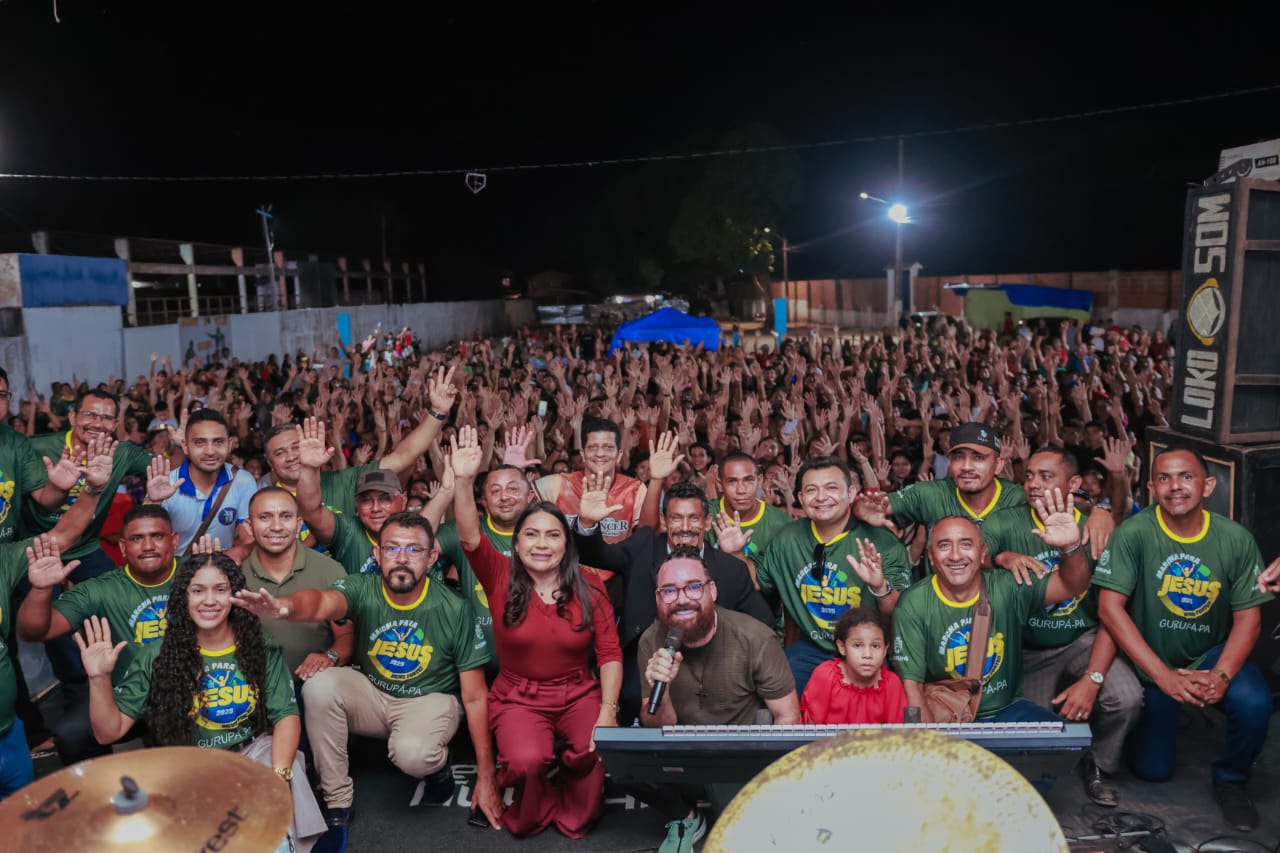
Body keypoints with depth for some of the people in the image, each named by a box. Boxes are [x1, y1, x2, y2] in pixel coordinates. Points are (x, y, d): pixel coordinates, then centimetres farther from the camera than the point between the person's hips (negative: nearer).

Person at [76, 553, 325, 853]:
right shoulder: (159, 656, -3)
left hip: (251, 756, 0)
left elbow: (286, 716, -6)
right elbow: (109, 732, -2)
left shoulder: (261, 648, -2)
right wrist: (99, 678, -19)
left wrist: (279, 772, -23)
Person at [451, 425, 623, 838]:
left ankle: (574, 814, 6)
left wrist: (608, 711, -18)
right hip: (518, 697, -1)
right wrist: (464, 480, -37)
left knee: (602, 749, -28)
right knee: (526, 760, -31)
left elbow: (610, 653, -5)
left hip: (580, 693, 1)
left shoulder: (588, 587, -4)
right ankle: (532, 813, 8)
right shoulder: (501, 579, -6)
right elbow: (470, 537, -22)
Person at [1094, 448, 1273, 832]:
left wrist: (1221, 675, -23)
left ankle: (1231, 780, 2)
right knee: (1152, 770, 0)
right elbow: (1109, 608, -22)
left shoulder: (1237, 539, -12)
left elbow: (1248, 618, -7)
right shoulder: (1133, 534, -20)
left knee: (1254, 702, -29)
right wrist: (1164, 676, -26)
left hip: (1214, 655, 1)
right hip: (1152, 666, -1)